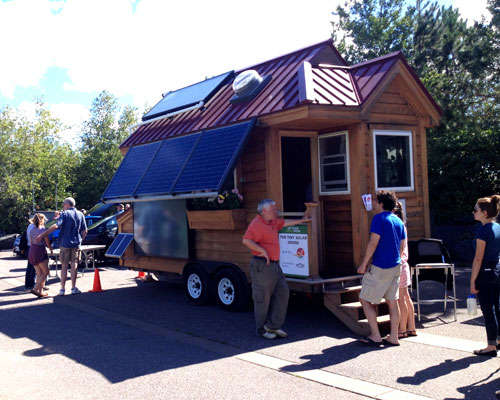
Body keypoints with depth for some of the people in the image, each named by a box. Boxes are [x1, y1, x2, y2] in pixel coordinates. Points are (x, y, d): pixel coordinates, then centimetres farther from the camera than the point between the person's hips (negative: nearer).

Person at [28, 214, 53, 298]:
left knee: (39, 273, 12)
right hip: (40, 251, -7)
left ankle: (40, 291, 12)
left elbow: (31, 242, 15)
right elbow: (47, 242, -5)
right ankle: (35, 289, -11)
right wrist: (51, 250, 11)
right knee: (45, 273, 0)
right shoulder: (43, 229, -9)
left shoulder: (31, 230, 9)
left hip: (32, 250, 7)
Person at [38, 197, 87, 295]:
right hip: (76, 244, 3)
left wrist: (42, 235, -22)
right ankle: (73, 288, 8)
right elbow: (85, 231, 7)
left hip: (65, 243, -3)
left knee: (64, 266, 4)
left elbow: (56, 226, -21)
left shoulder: (65, 214, -8)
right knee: (74, 265, 8)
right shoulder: (80, 215, 6)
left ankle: (62, 289, 6)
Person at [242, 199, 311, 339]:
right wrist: (263, 250, -23)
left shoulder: (272, 222, 16)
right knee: (263, 298, 0)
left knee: (283, 293, 6)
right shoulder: (257, 224, -15)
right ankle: (261, 330, 12)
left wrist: (301, 220, 44)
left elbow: (285, 223, 35)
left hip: (274, 264, 10)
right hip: (262, 265, -10)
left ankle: (272, 326, 13)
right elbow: (246, 240, -27)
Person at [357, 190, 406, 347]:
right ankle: (393, 337, 14)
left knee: (365, 299, 2)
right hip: (395, 266, 8)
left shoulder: (379, 218, -12)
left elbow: (373, 243, -17)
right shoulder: (399, 221, 11)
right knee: (392, 301, 11)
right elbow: (402, 245, 16)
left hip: (380, 267, -8)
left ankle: (375, 336, 3)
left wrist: (363, 264, -13)